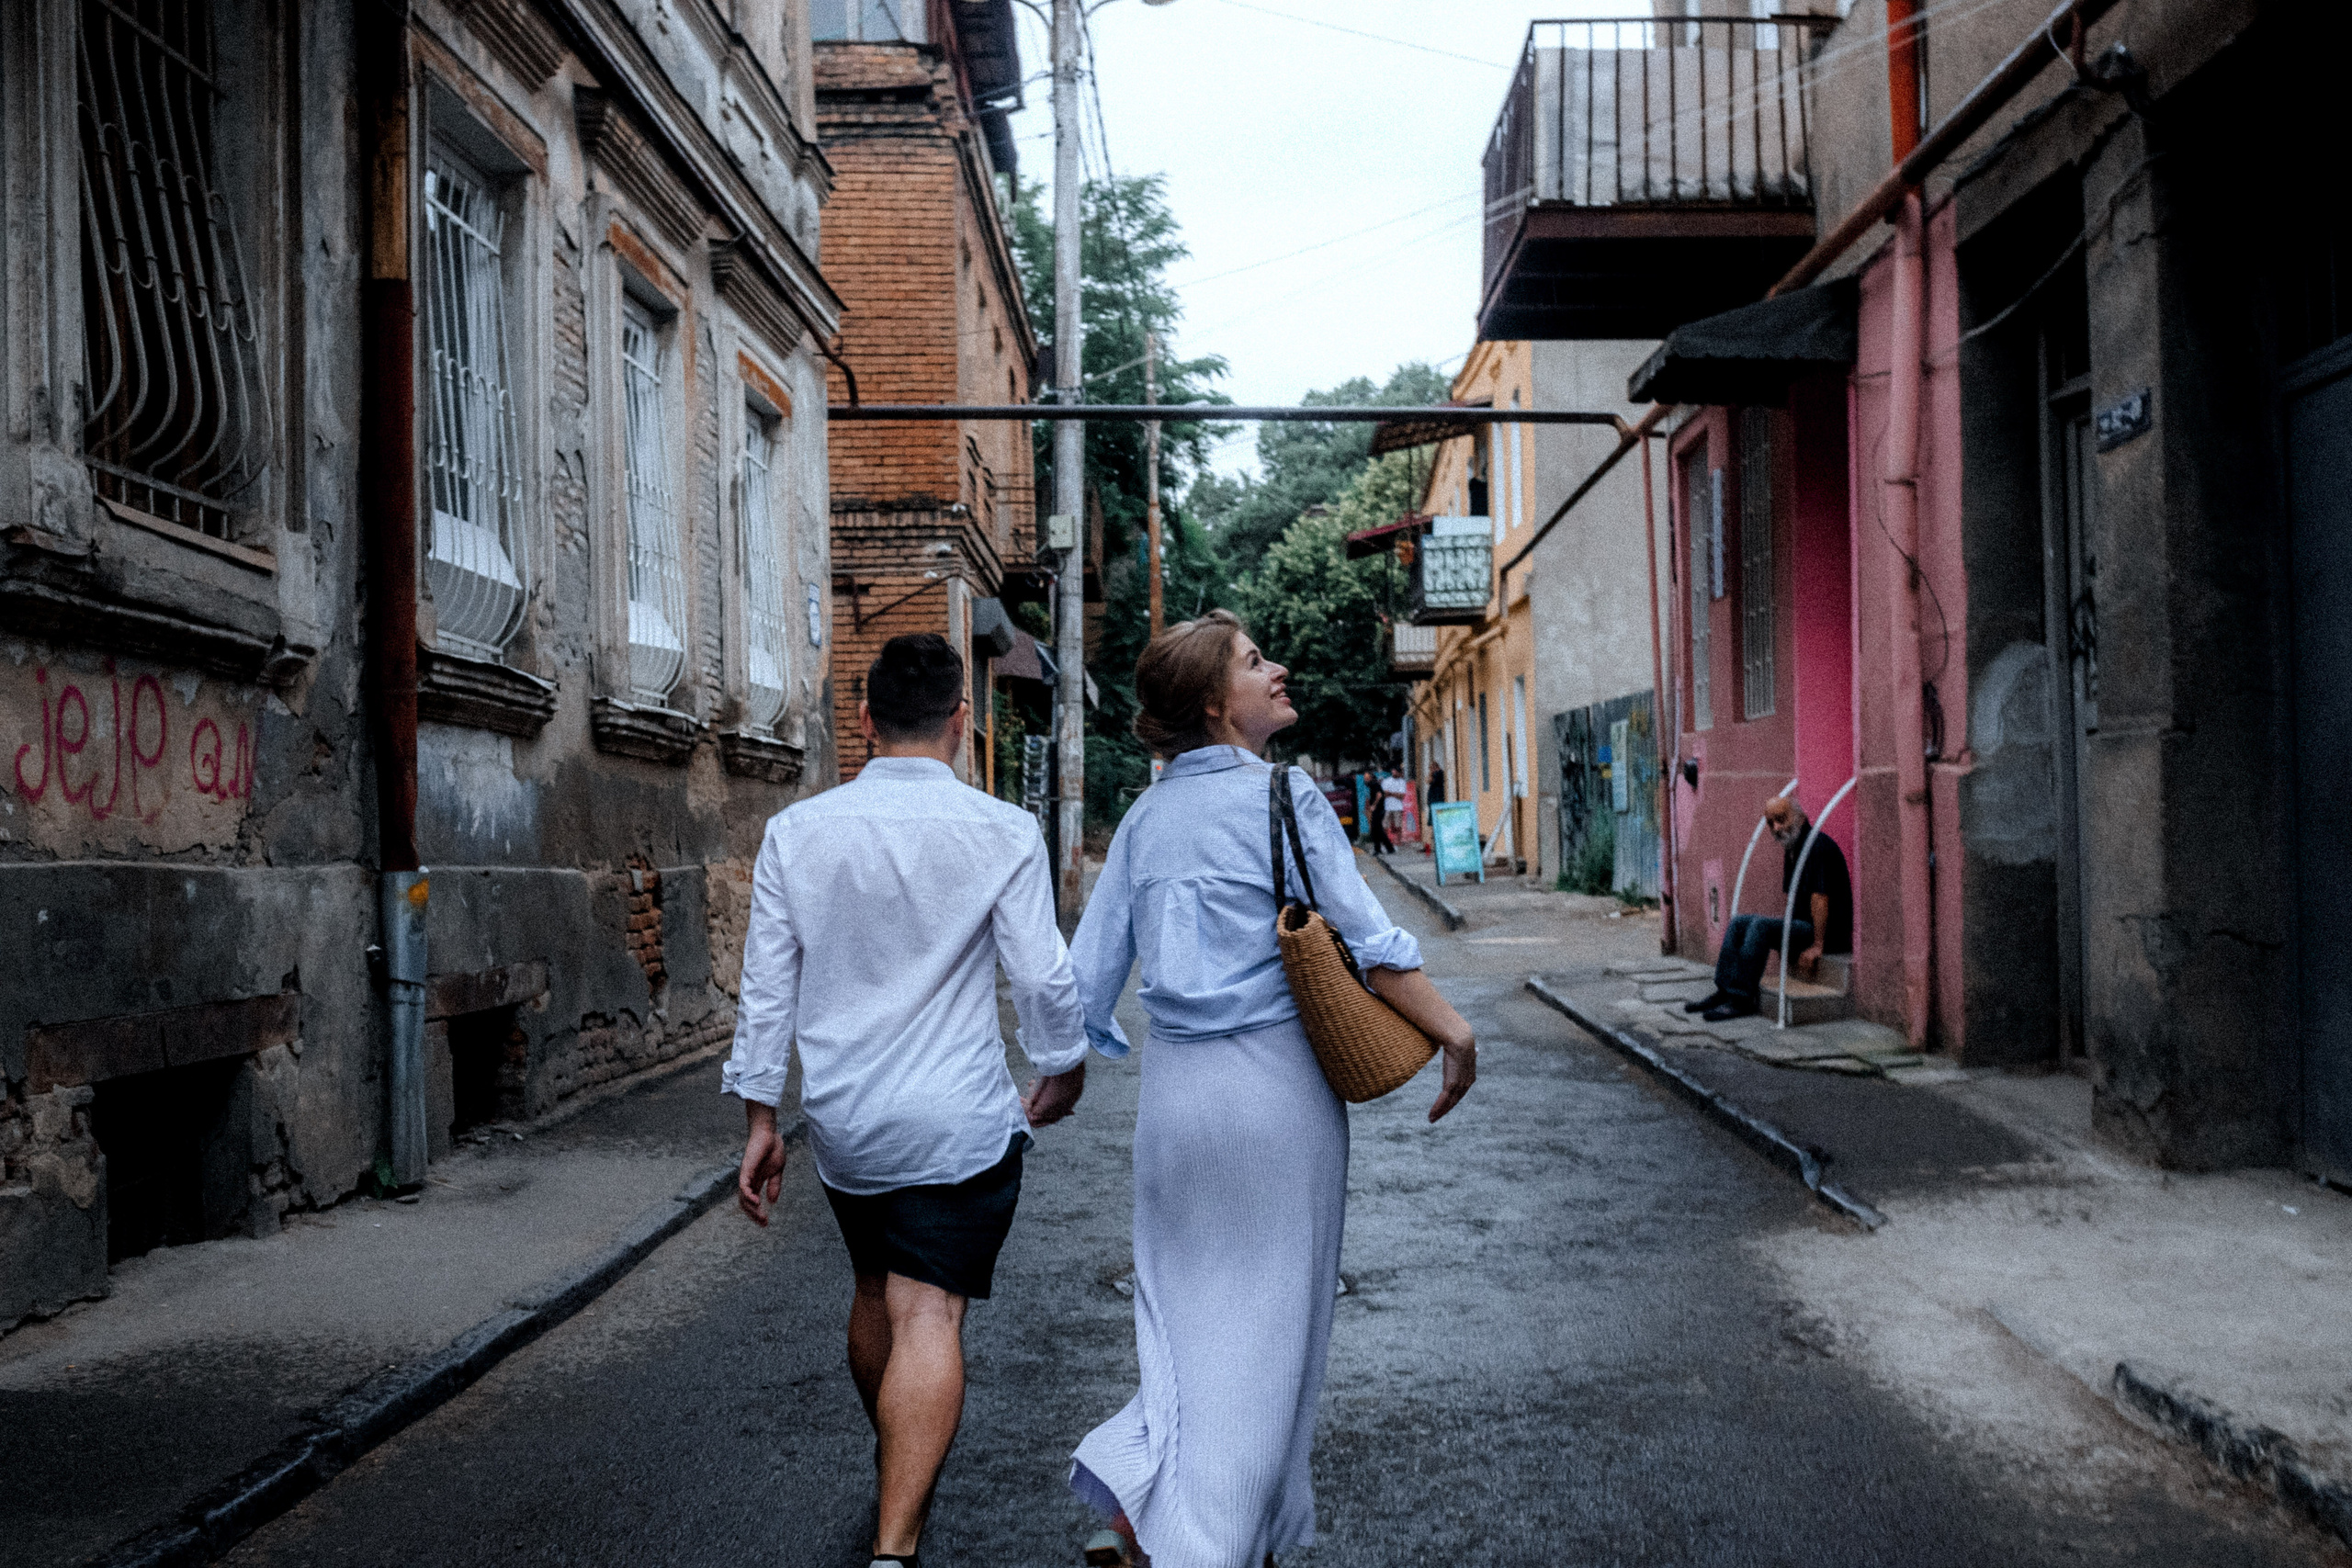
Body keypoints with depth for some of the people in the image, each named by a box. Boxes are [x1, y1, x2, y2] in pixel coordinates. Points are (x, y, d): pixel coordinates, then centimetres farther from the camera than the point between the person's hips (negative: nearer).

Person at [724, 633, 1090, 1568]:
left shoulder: (796, 832, -1)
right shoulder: (1002, 833, -10)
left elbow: (766, 988, 2)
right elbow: (1042, 977, -5)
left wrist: (760, 1120, 10)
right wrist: (1063, 1072, 13)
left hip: (841, 1119, 4)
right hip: (957, 1122, -4)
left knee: (875, 1293, 23)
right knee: (929, 1315, -3)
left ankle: (894, 1466, 44)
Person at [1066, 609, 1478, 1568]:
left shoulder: (1145, 818, 8)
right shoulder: (1284, 795, -9)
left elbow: (1088, 973, 10)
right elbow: (1366, 940, -13)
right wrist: (1455, 1034, -4)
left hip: (1175, 1086, 5)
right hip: (1277, 1078, -5)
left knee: (1188, 1304, 17)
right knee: (1266, 1316, 4)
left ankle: (1145, 1491, 7)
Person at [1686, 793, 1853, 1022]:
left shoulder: (1818, 845, -17)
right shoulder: (1790, 849, 14)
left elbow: (1820, 897, -22)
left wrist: (1817, 946, -24)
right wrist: (1787, 943, 11)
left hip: (1830, 932, -10)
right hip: (1802, 925, 10)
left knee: (1760, 925, -27)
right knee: (1738, 922, 0)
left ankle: (1742, 1000, -26)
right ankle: (1724, 990, -9)